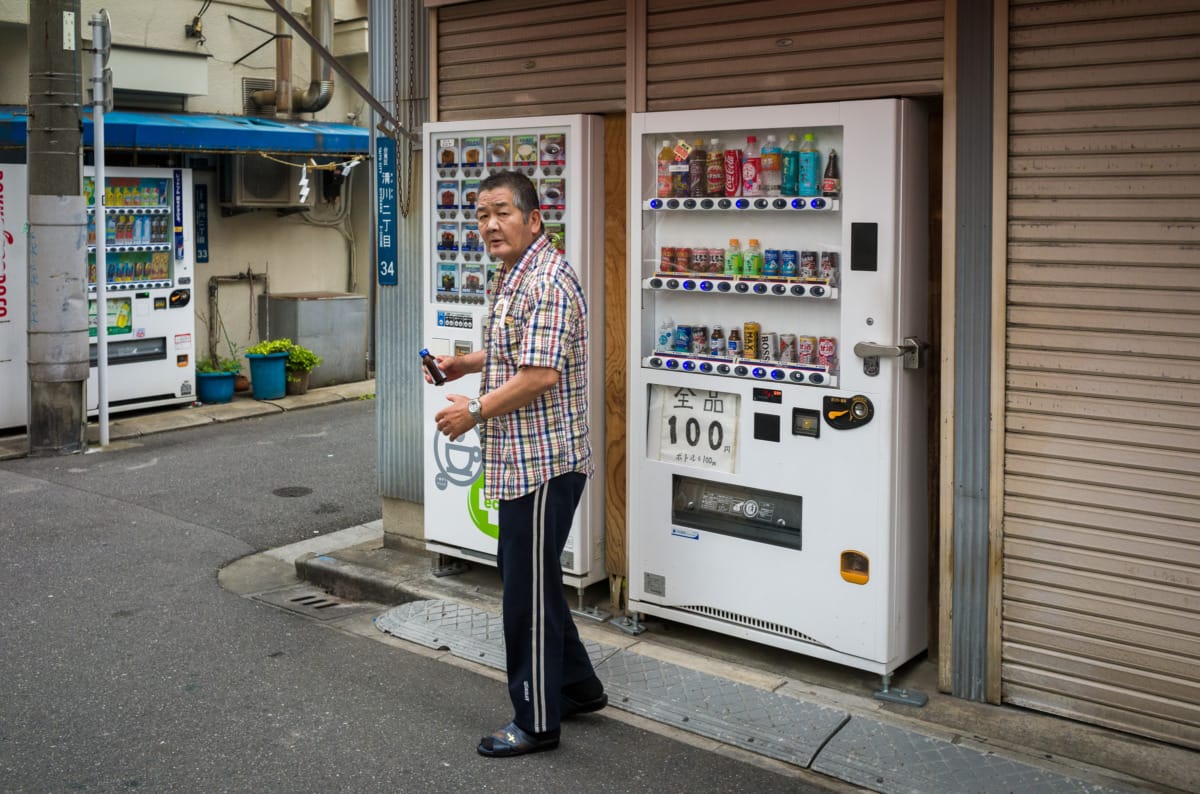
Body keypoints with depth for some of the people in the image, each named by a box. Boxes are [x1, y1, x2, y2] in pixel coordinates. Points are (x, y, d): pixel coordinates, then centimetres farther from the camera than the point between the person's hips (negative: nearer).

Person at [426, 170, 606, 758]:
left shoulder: (547, 281, -19)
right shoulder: (512, 276, 15)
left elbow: (541, 374, -26)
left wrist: (475, 411, -16)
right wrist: (463, 364, 13)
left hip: (543, 461, -11)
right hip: (520, 461, 11)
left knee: (528, 588, -1)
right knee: (523, 574, 19)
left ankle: (537, 722, 14)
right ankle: (577, 686, 34)